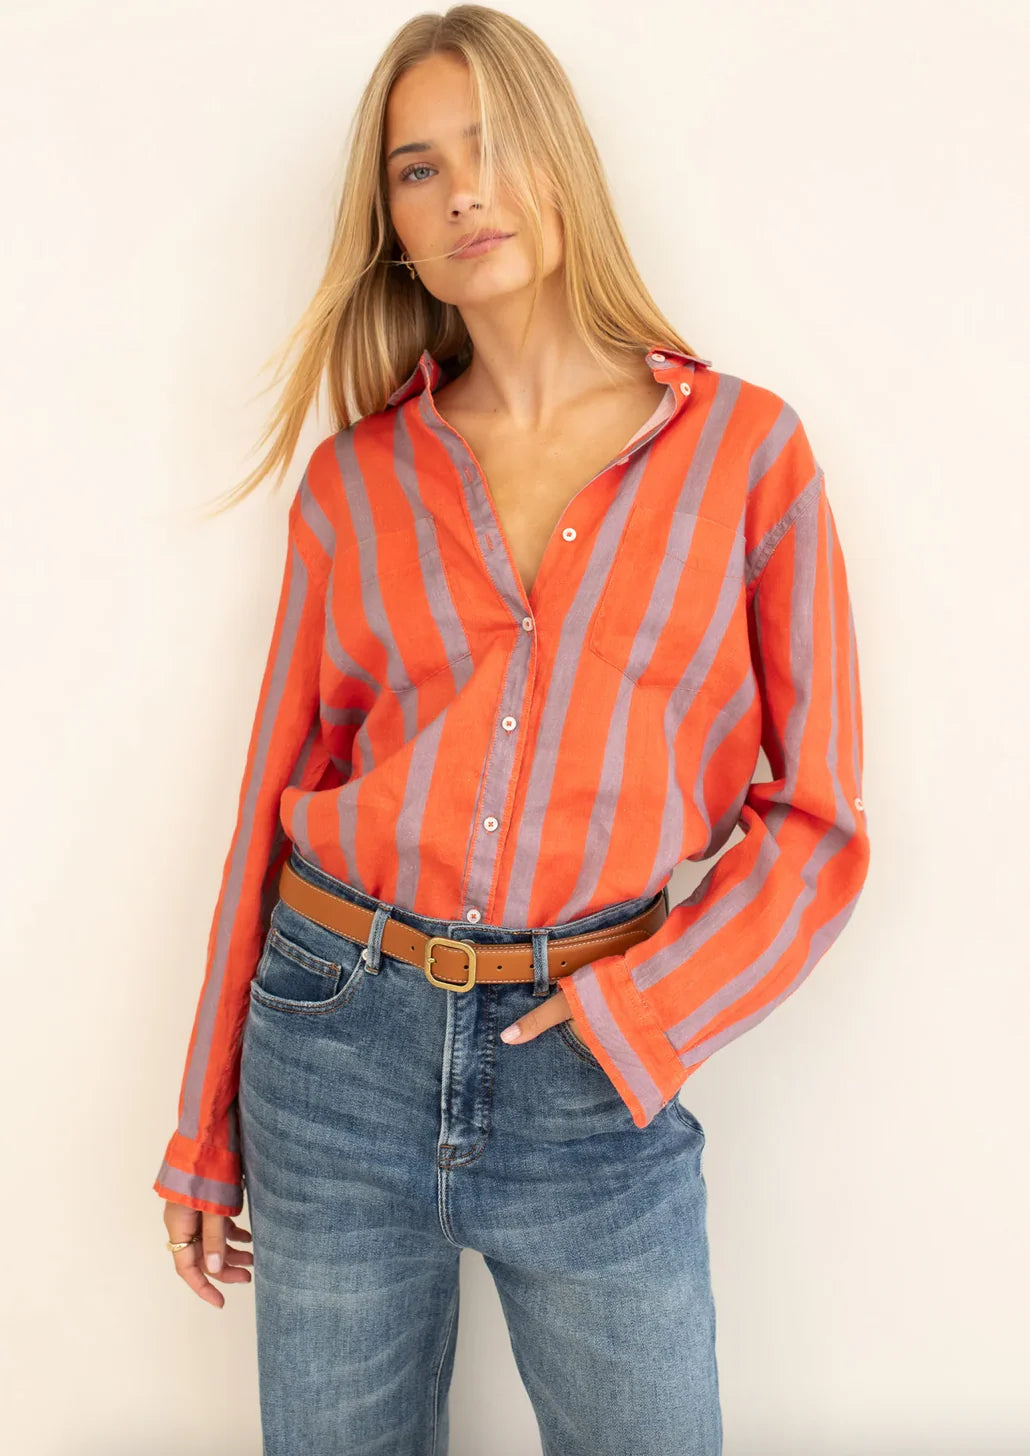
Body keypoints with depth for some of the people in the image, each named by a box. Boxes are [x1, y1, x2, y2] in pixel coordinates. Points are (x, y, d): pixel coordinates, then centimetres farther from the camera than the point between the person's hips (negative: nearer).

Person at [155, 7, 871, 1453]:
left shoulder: (745, 447, -2)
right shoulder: (353, 481, 3)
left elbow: (816, 813, -1)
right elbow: (278, 798, 6)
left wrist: (631, 1020, -13)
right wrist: (206, 1137, 9)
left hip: (595, 1072, -1)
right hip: (339, 1043, 2)